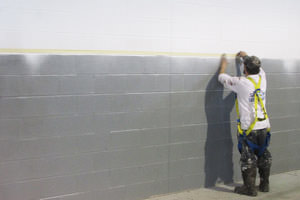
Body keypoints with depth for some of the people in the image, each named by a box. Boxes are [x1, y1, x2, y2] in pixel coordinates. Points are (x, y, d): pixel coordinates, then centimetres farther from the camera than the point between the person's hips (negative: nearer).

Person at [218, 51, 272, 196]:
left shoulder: (241, 83, -15)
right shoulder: (262, 78, 0)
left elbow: (222, 78, 0)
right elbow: (258, 68, 25)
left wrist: (223, 65, 20)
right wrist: (245, 57, 38)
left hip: (248, 129, -6)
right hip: (264, 126, 6)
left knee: (248, 159, 4)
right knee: (263, 156, 17)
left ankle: (249, 188, 11)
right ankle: (264, 185, 28)